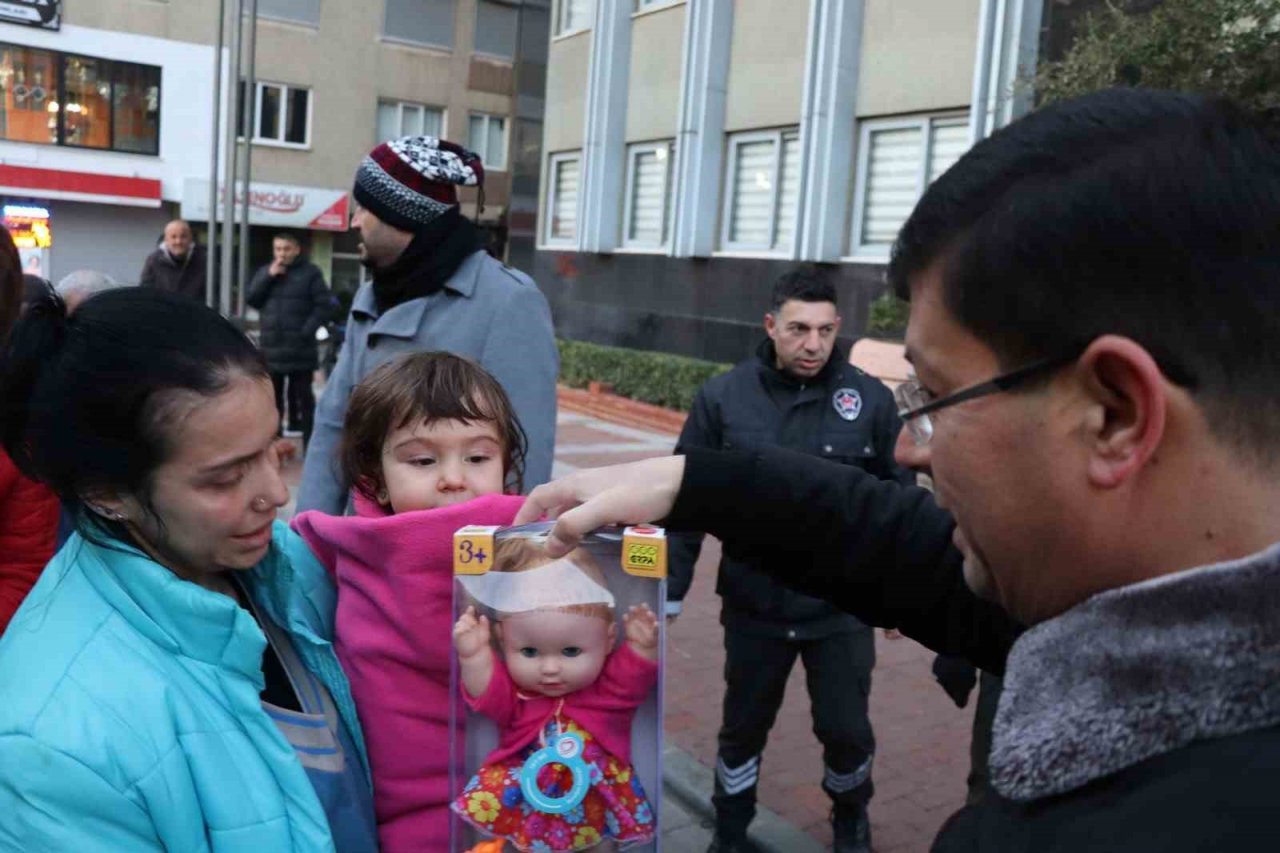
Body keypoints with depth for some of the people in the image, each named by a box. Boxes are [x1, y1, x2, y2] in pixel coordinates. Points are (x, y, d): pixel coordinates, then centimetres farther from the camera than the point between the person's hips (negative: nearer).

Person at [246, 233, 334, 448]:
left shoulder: (310, 272, -3)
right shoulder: (265, 271, 13)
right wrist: (268, 276, -7)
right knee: (272, 397, 12)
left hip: (300, 348, -5)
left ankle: (309, 444, 3)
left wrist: (308, 329, -14)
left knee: (303, 396, -1)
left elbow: (325, 305, -7)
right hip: (271, 347, 5)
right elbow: (251, 300, 3)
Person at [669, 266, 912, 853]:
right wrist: (669, 589, -4)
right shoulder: (722, 398, -8)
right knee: (743, 728, 17)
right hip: (754, 606, 0)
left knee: (846, 729, 13)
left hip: (843, 608, 0)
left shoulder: (871, 399, -7)